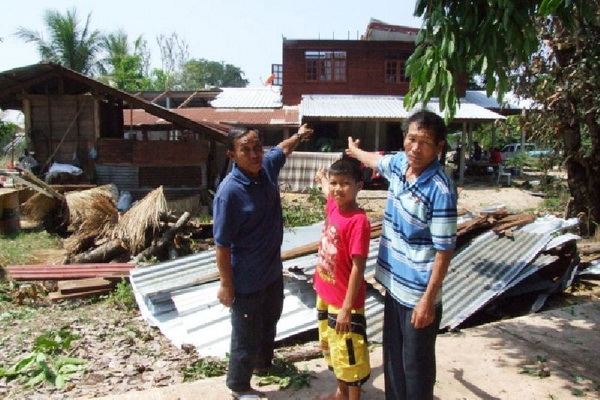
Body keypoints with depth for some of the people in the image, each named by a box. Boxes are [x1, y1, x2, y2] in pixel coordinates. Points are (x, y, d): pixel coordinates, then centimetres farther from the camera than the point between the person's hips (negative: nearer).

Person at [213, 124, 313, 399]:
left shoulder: (267, 166, -7)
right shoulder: (229, 192, -28)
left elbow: (283, 149, 19)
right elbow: (222, 245, -23)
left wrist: (299, 136, 32)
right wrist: (226, 285, -18)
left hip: (273, 270, 8)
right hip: (247, 280, -8)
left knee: (269, 323, 29)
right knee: (246, 336, 10)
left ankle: (263, 364, 56)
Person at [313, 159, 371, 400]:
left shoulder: (358, 221, -24)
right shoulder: (333, 207, -1)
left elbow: (358, 268, -22)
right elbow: (327, 192, 25)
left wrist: (347, 308, -21)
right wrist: (322, 179, 46)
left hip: (344, 302, -9)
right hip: (325, 295, 9)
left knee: (350, 355, 9)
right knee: (332, 348, 24)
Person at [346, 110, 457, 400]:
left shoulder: (440, 190, -24)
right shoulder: (399, 163, -2)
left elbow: (445, 250, -20)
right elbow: (376, 160, 24)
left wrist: (429, 299, -18)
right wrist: (355, 150, 44)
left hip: (418, 295, -7)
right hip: (394, 284, 8)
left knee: (416, 366, 12)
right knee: (392, 358, 23)